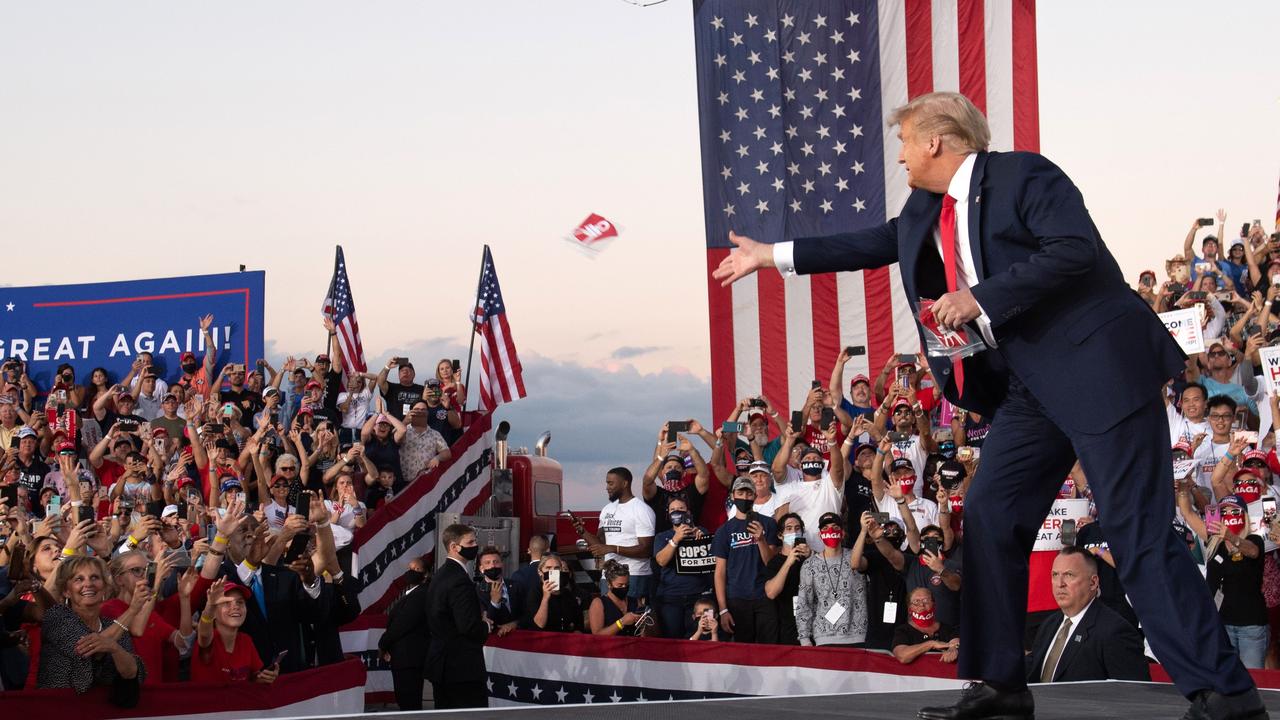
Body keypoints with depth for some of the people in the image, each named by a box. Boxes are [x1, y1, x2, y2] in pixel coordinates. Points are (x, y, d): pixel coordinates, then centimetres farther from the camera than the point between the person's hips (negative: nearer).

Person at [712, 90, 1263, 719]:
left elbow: (1076, 249, -21)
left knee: (1138, 531, -11)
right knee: (989, 518, 5)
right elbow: (876, 244, 28)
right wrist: (772, 255, 31)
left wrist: (981, 298, -21)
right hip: (1030, 386, 9)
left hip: (1098, 367, -9)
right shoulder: (926, 209, 16)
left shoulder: (1023, 175, -10)